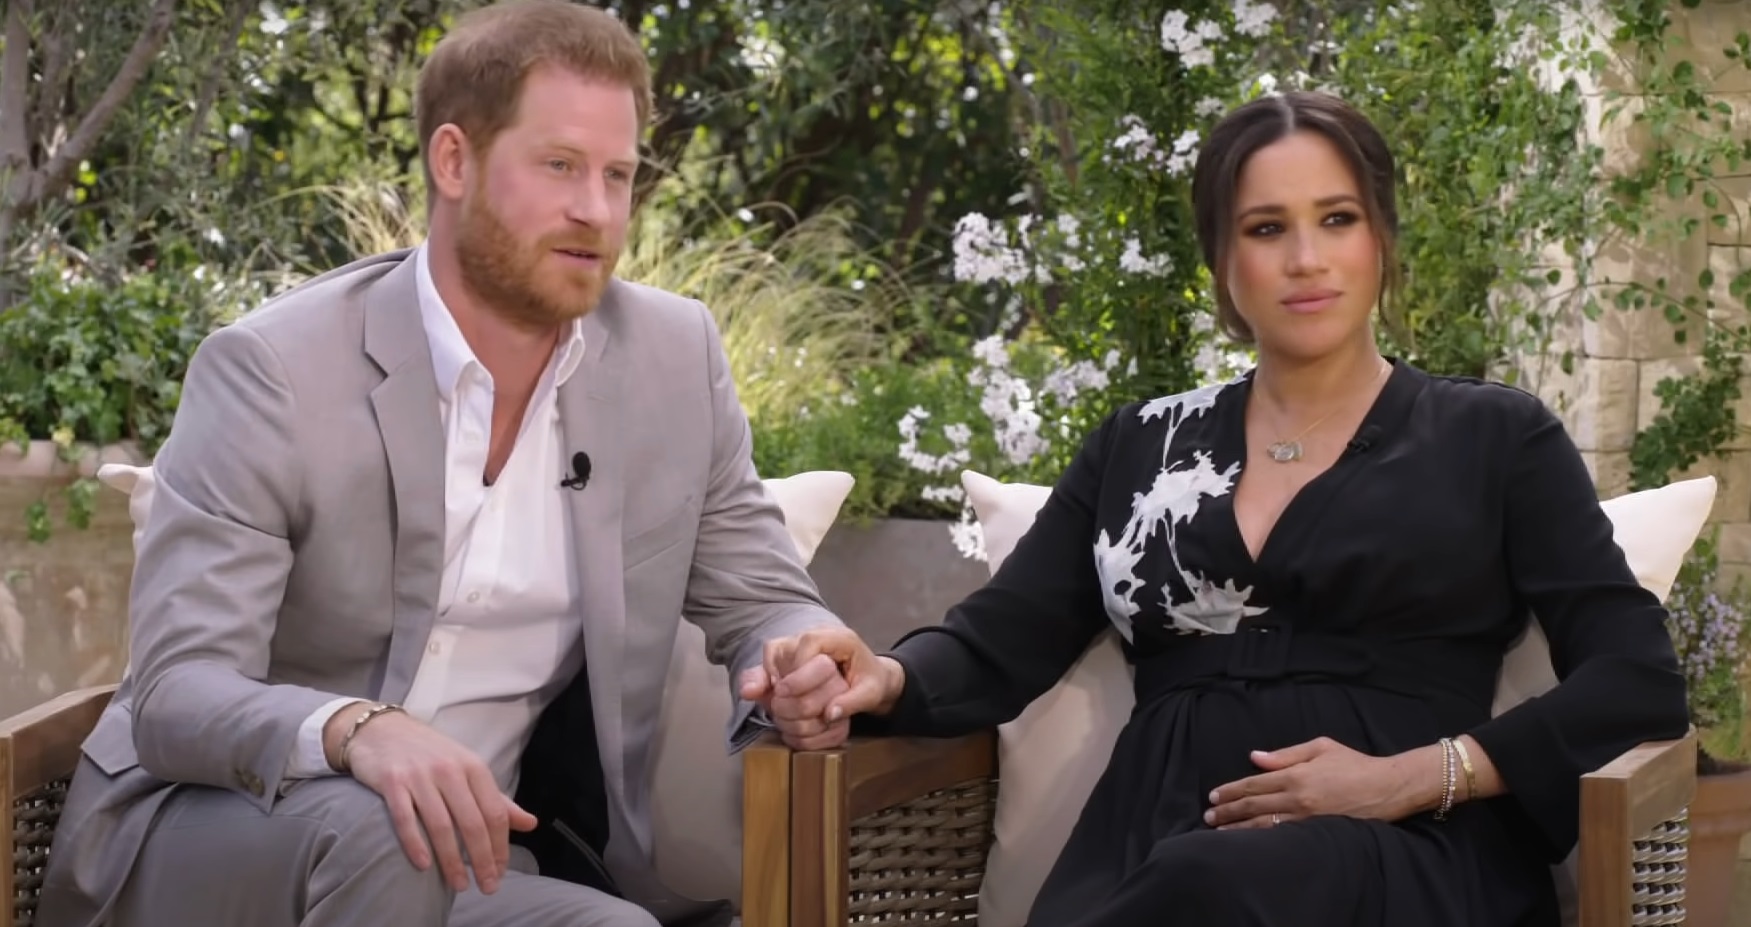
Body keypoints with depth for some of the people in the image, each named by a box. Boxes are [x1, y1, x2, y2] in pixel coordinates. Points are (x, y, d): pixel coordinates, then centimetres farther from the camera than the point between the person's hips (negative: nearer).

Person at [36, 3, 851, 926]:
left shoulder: (675, 358, -2)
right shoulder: (272, 369, -16)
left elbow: (765, 603, 7)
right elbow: (177, 694, -22)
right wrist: (353, 731, -44)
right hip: (200, 832, -4)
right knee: (367, 830, -35)